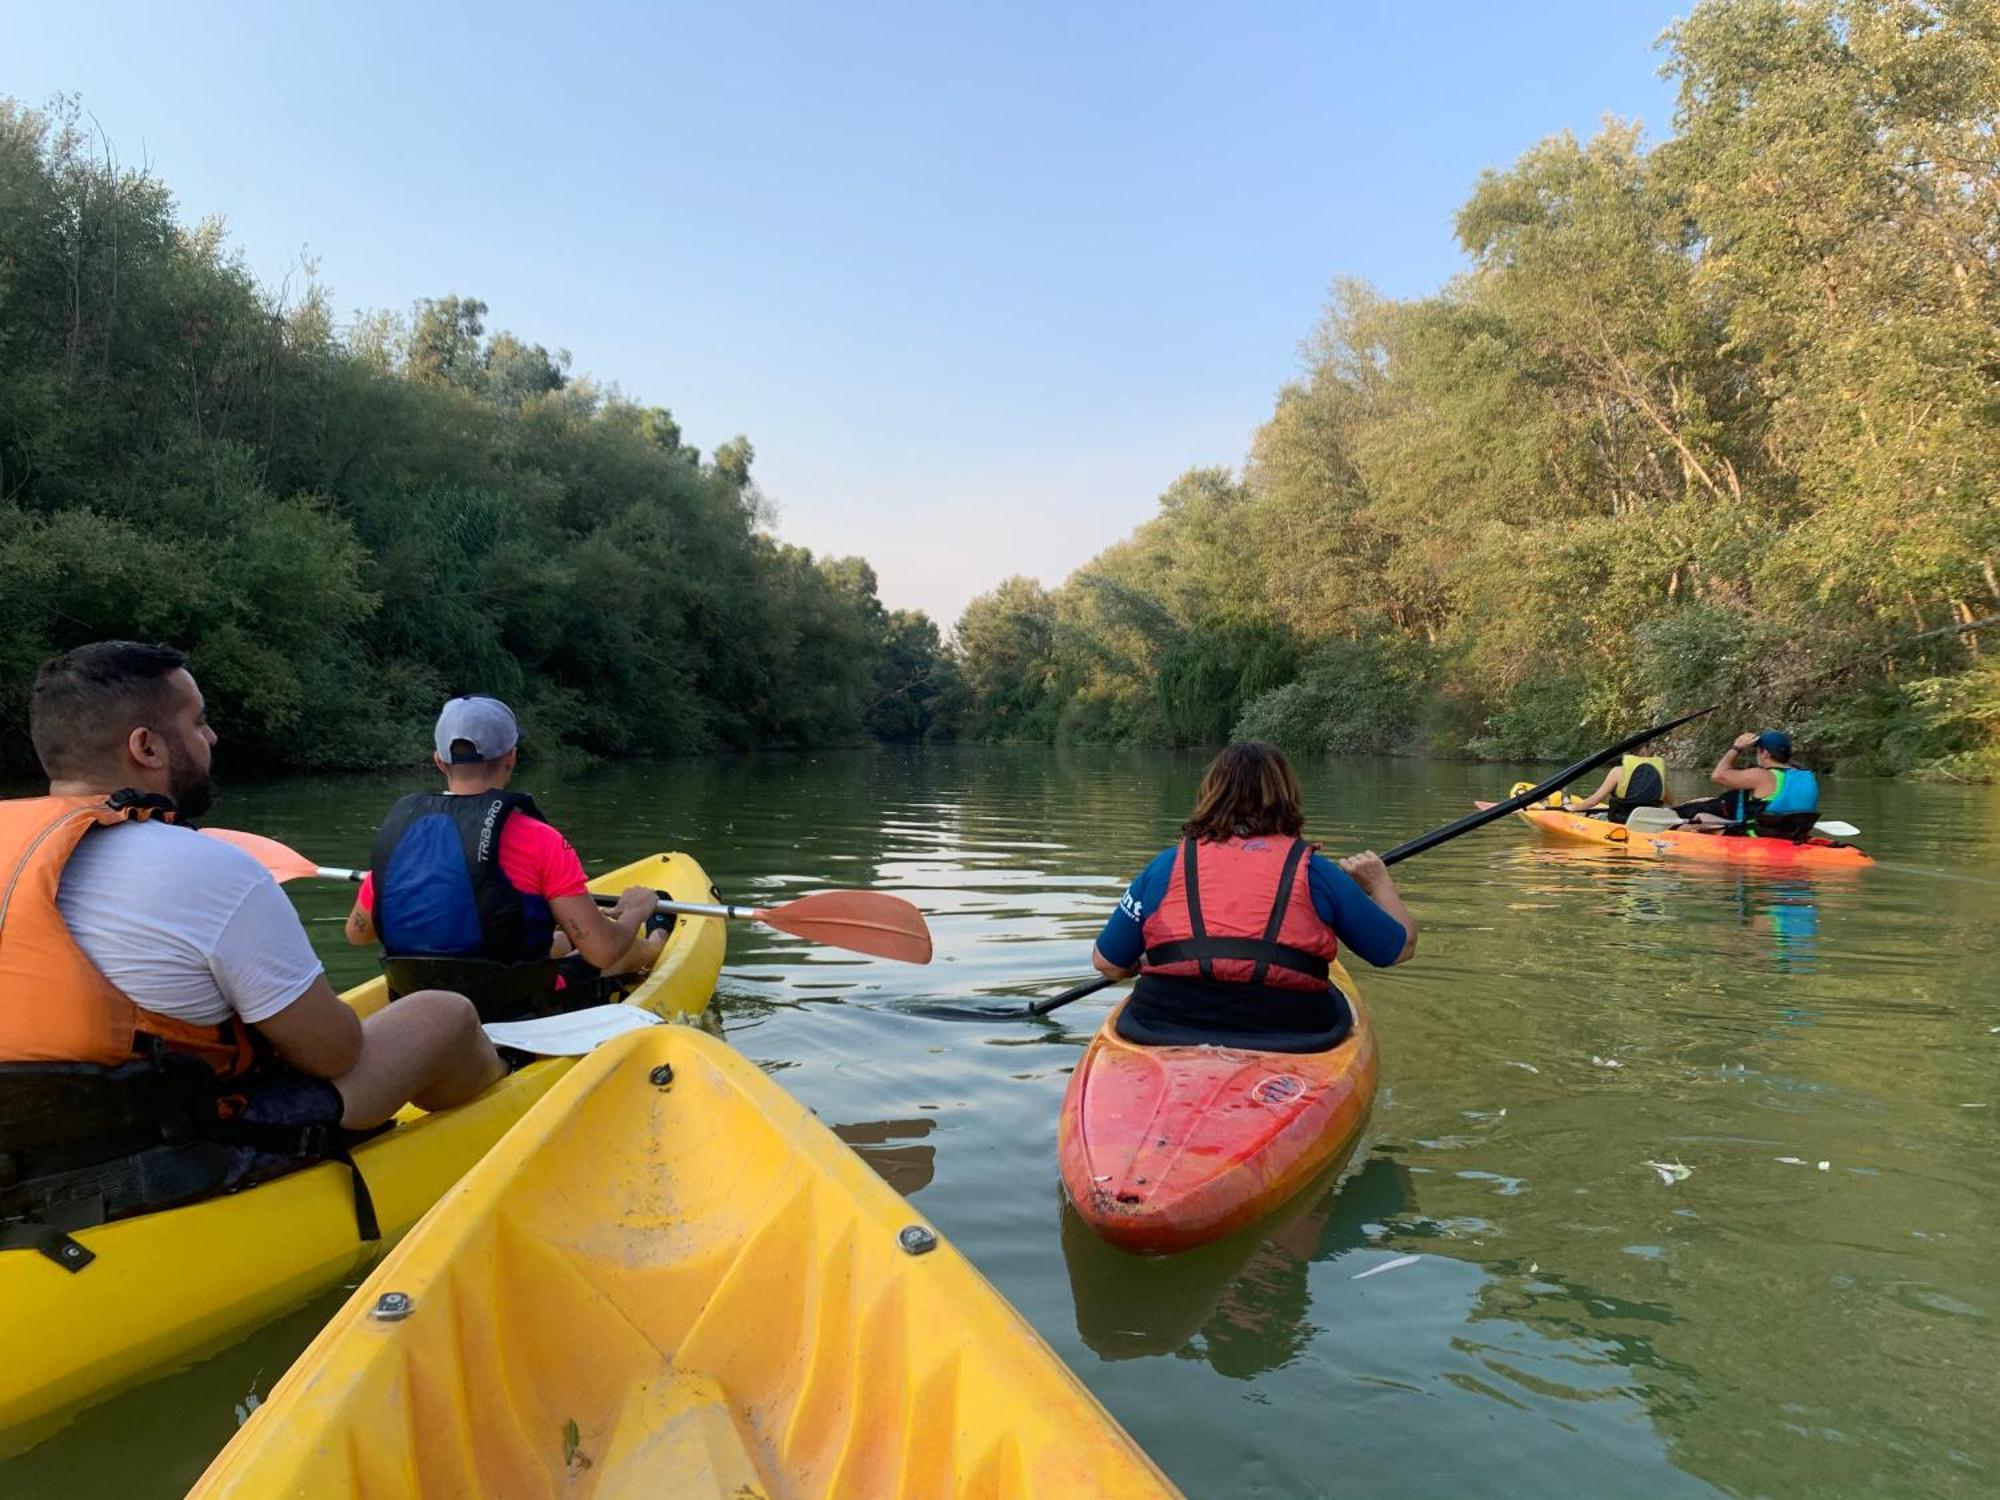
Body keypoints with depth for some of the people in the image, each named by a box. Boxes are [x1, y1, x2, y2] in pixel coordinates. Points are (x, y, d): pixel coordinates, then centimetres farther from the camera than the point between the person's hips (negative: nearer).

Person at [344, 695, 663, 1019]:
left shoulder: (396, 828, -7)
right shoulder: (536, 840, -23)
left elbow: (356, 933, 8)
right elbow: (603, 951, -21)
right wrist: (635, 912, 2)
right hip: (522, 1014, -5)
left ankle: (645, 947, 59)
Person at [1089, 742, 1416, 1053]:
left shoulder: (1165, 866, 3)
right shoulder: (1313, 871, 2)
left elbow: (1106, 963, 9)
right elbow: (1402, 945, 11)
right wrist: (1380, 882, 30)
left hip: (1165, 1035, 1)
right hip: (1289, 1043, 0)